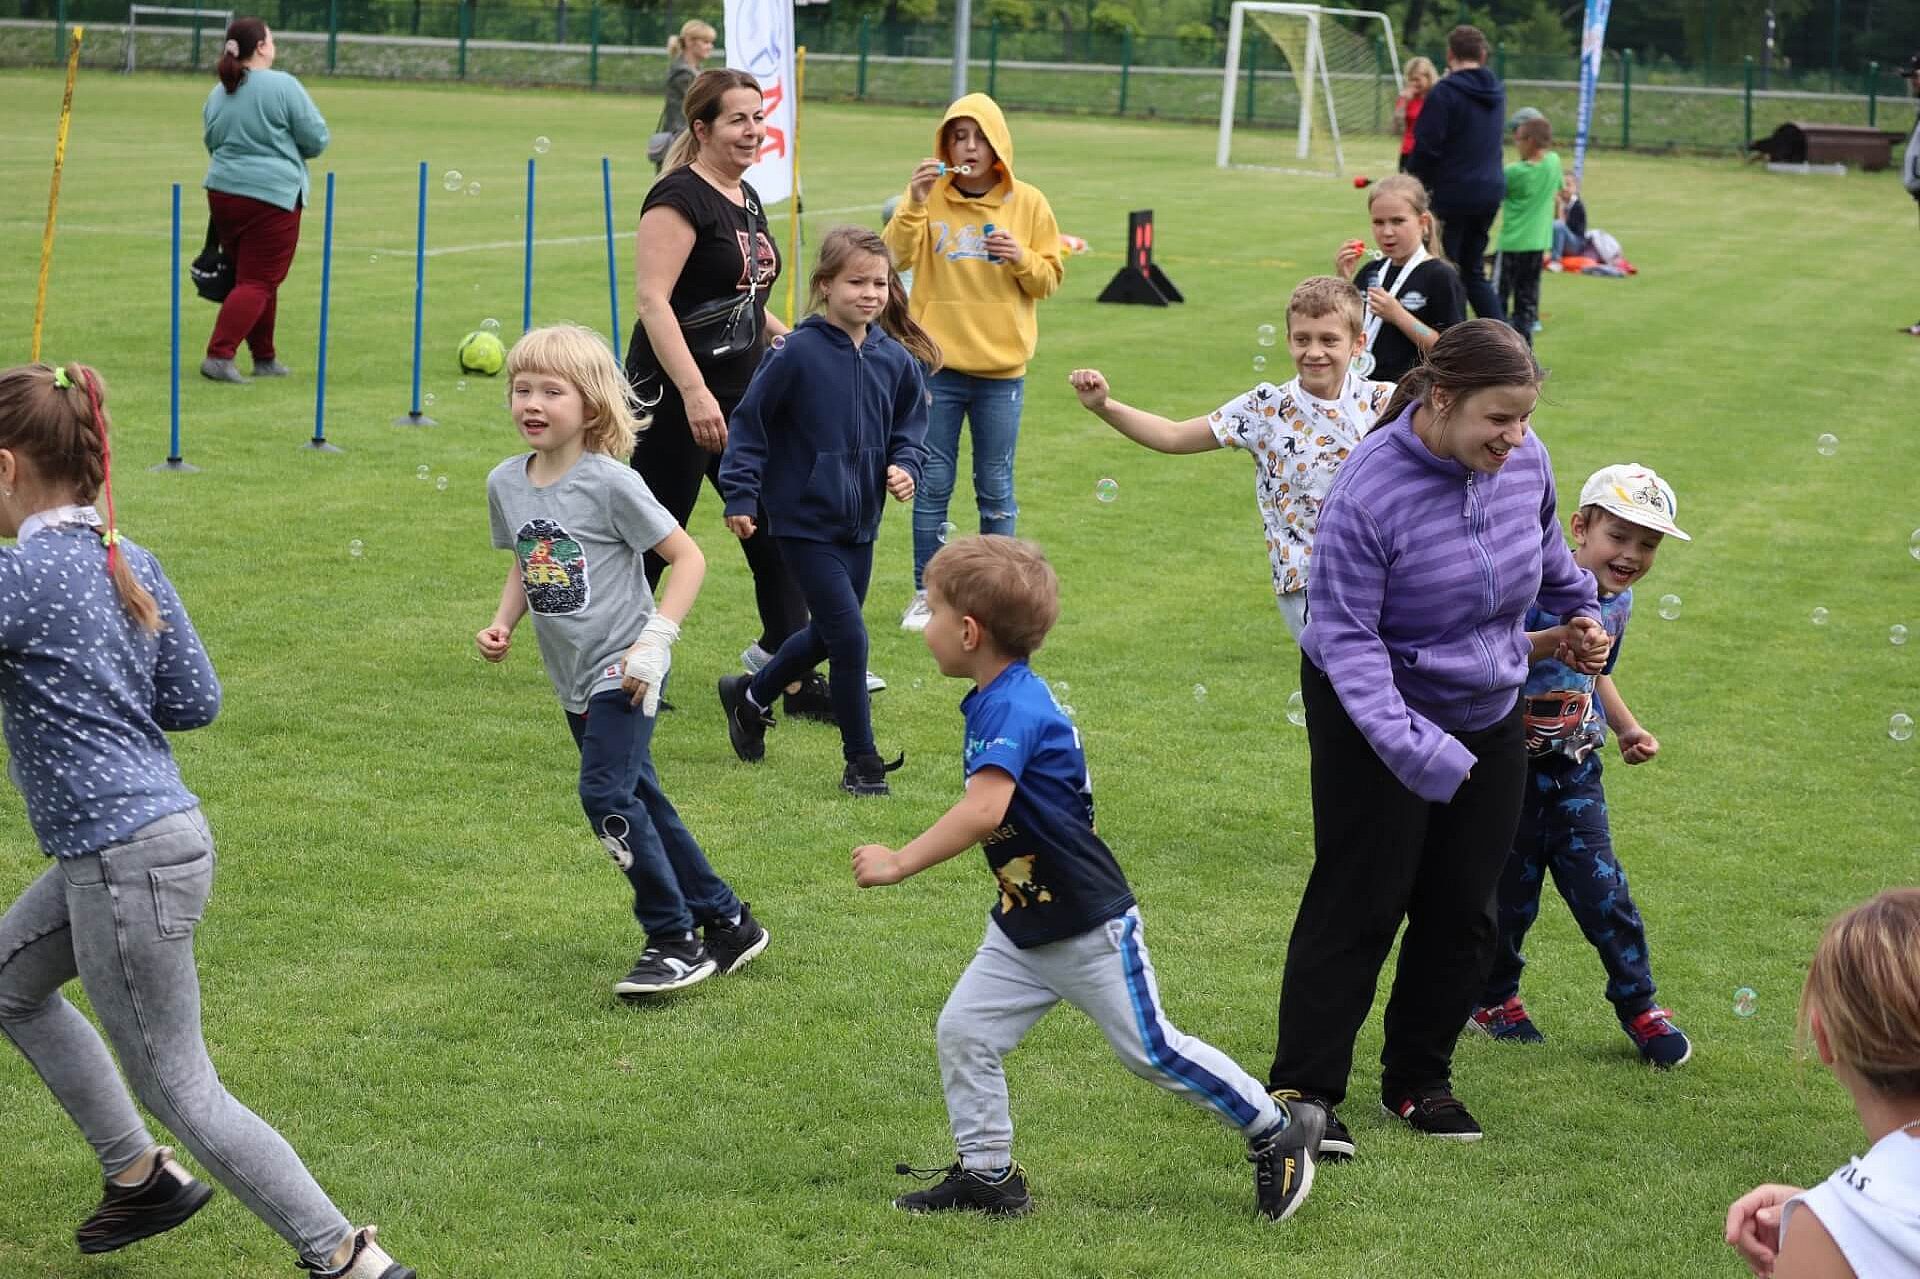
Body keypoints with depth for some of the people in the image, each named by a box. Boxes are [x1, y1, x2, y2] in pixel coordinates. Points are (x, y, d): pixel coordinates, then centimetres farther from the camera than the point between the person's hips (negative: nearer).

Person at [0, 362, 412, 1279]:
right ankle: (140, 1175, 31)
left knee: (178, 1089, 1)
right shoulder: (130, 561, 7)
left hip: (125, 859, -9)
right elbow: (196, 701, 11)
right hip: (155, 832, 9)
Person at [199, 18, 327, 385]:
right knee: (258, 282, -2)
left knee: (258, 279, 18)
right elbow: (317, 139, -7)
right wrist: (288, 151, 13)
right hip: (272, 195, -6)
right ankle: (219, 355, -13)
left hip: (223, 190, 6)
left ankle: (264, 358, 24)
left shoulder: (217, 95, 8)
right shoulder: (282, 86, -11)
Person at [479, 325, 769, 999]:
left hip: (623, 671, -8)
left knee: (606, 795, -19)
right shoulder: (506, 483, 2)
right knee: (639, 803, 14)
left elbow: (687, 557, -13)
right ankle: (727, 923, 28)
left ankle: (675, 941, -8)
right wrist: (501, 624, 2)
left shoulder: (610, 483, -17)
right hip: (574, 678, 8)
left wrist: (655, 640, -20)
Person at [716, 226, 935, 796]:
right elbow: (749, 423, -9)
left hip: (860, 523, 6)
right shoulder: (797, 354, -16)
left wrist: (905, 466, -7)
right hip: (805, 520, -6)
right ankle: (862, 762, 5)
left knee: (827, 634, 19)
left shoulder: (896, 359, -1)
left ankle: (750, 696, 44)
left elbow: (910, 426, 12)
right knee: (849, 636, -8)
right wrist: (741, 496, -13)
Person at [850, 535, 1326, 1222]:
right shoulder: (995, 700, 4)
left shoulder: (1013, 709, -27)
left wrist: (899, 862, -38)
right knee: (962, 1031, 3)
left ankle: (1278, 1128, 18)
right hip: (1022, 930, 9)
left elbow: (983, 812, -42)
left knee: (1149, 1048, 2)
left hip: (1090, 926, -9)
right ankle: (986, 1174, 14)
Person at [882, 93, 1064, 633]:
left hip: (1001, 370, 0)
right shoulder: (930, 197, 0)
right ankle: (926, 593, 13)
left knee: (995, 488, 6)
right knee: (932, 485, 4)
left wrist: (1021, 258, -13)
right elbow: (897, 257, -12)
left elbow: (1050, 278, 6)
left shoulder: (1027, 203, 3)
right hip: (937, 364, 0)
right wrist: (914, 203, -24)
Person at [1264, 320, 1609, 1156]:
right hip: (1375, 714, -6)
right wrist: (1411, 749, -34)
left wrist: (1579, 608, 27)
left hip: (1488, 717, 6)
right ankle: (1303, 1090, 2)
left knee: (1462, 908, 7)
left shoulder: (1525, 460, -10)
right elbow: (1344, 636, -26)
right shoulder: (1369, 490, -28)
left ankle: (1419, 1080, 20)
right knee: (1360, 904, -6)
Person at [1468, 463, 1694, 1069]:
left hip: (1576, 767, 5)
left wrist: (1627, 728, 13)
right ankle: (1493, 997, 28)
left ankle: (1637, 1003, 14)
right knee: (1509, 889, 7)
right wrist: (1556, 639, -42)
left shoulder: (1619, 601, 5)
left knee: (1600, 886, 0)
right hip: (1514, 762, -5)